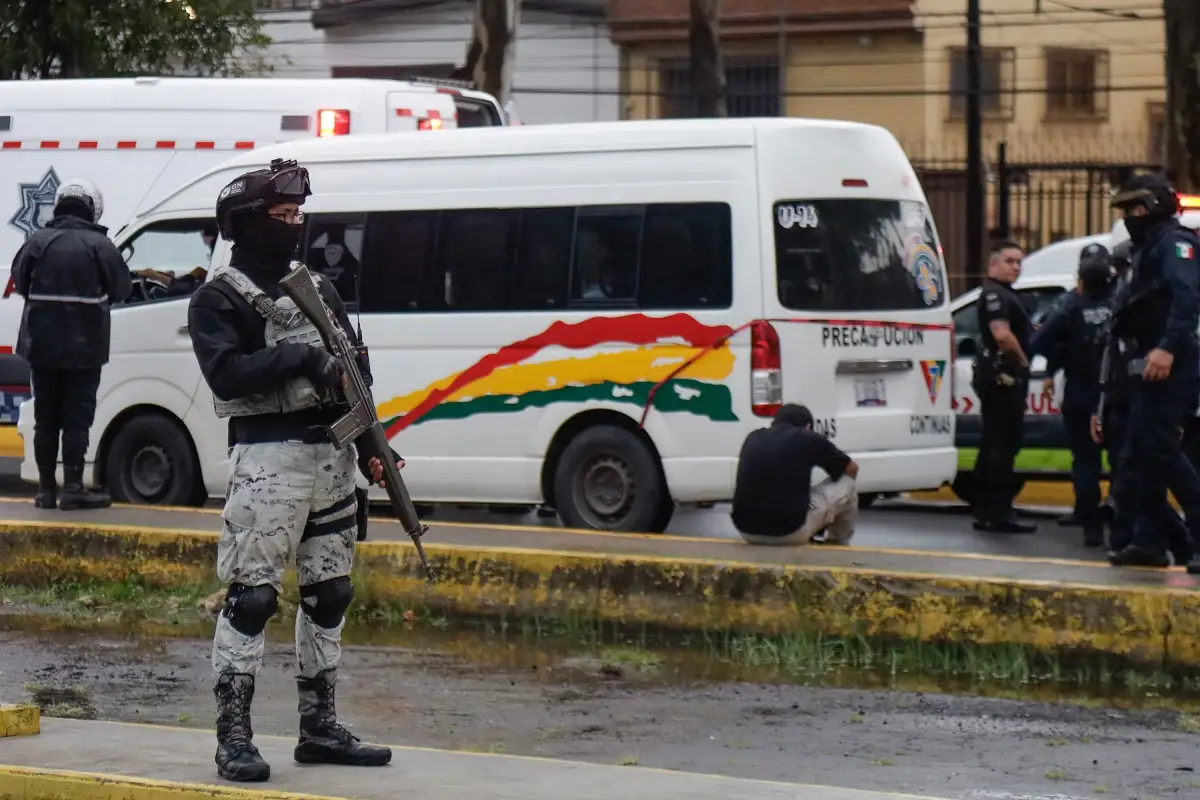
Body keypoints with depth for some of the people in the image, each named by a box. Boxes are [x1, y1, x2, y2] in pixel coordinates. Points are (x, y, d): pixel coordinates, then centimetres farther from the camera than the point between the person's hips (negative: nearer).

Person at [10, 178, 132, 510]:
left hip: (42, 345, 3)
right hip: (84, 346, -3)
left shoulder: (38, 242, -4)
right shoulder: (99, 245, -10)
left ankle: (46, 489, 13)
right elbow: (121, 289, -4)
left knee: (45, 419, 11)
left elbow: (19, 282, 5)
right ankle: (73, 489, -4)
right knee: (77, 418, 1)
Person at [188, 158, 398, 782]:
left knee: (329, 595, 11)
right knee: (251, 597, -10)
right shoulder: (219, 298, -4)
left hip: (331, 450, 8)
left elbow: (354, 367, 19)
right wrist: (301, 357, -23)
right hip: (268, 455, -8)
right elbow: (226, 374, -17)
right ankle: (234, 739, -9)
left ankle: (320, 729, 20)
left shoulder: (315, 286, 18)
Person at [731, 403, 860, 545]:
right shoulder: (810, 439, 4)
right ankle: (837, 543, 38)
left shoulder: (753, 438, 14)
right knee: (846, 483, 17)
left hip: (746, 530, 4)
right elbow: (852, 469, 22)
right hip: (790, 532, -4)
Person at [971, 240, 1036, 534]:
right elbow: (1002, 334, -27)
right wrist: (1023, 361, -14)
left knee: (994, 446, 13)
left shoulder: (1003, 294, 21)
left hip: (1003, 378, 11)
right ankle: (1000, 514, -12)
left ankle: (985, 513, 17)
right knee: (1003, 446, -11)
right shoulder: (995, 294, -13)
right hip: (1002, 376, -11)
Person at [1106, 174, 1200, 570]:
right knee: (1141, 452, 10)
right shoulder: (1148, 248, 23)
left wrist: (1168, 347, -36)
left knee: (1161, 449, -15)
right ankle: (1149, 541, 14)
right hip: (1150, 370, 11)